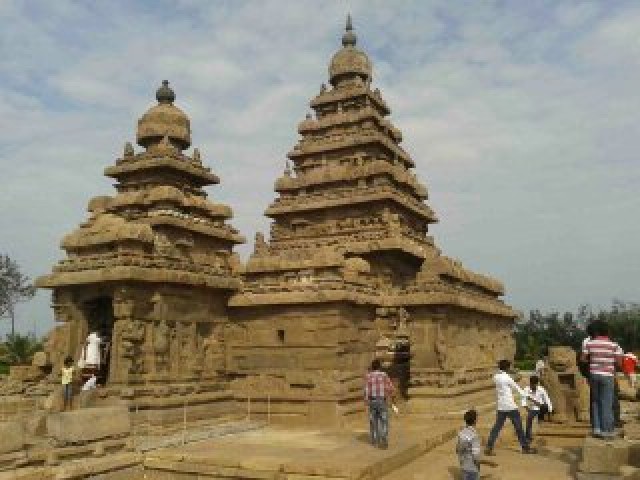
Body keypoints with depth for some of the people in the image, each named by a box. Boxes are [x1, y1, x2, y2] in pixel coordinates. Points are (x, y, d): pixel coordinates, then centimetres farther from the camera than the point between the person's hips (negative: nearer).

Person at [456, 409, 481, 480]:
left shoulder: (461, 432, -2)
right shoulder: (474, 436, -25)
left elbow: (457, 449, 8)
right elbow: (476, 456, -26)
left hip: (464, 466, 7)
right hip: (472, 468, -7)